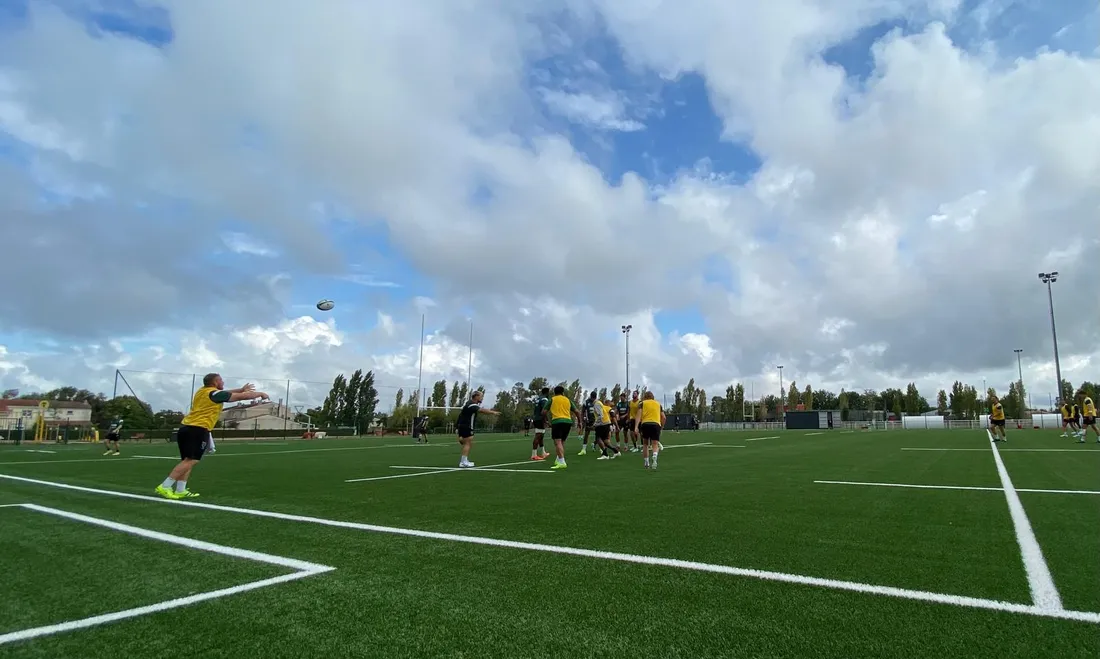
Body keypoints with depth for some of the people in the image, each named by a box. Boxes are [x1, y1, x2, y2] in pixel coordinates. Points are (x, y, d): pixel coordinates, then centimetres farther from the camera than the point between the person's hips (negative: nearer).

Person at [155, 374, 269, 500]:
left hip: (186, 428, 10)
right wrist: (260, 394, 7)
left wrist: (242, 389, 31)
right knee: (190, 461, -9)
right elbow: (242, 396, -4)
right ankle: (164, 487, -12)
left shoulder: (203, 391, 17)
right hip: (198, 430, -10)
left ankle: (180, 490, 11)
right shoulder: (214, 393, -7)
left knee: (187, 461, 12)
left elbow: (227, 393, 32)